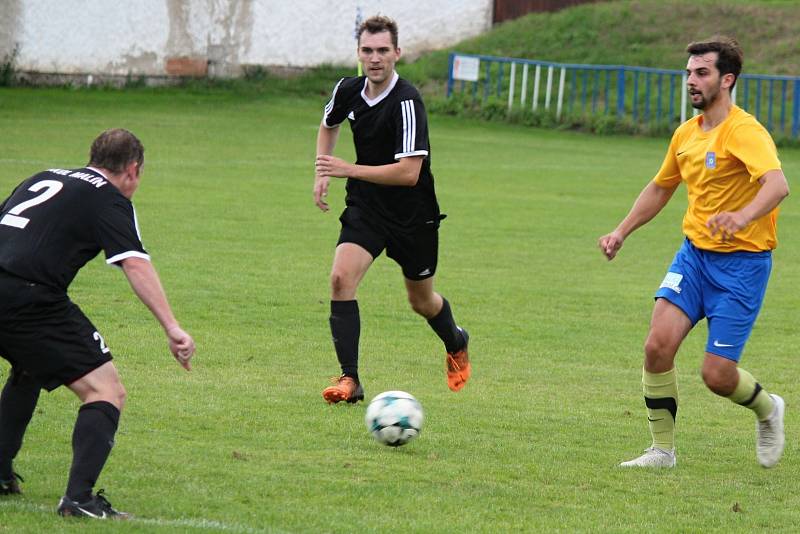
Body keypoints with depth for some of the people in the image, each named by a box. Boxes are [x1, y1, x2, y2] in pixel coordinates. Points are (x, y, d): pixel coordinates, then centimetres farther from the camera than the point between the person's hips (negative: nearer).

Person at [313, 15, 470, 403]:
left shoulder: (406, 102, -25)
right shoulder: (348, 91, -4)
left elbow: (409, 172, -31)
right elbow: (328, 125, 22)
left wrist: (349, 170, -31)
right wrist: (321, 175, 10)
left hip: (412, 214, -4)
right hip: (366, 207, 4)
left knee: (421, 302, 15)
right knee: (341, 277, -20)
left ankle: (456, 345, 49)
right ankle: (349, 379, -17)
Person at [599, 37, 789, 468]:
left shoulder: (745, 132, -17)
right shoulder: (687, 134, 8)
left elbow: (777, 184, -36)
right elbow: (660, 188, 26)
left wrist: (744, 215, -54)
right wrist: (621, 232, 20)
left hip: (742, 261, -6)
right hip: (694, 253, 6)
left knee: (717, 375, -8)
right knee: (658, 344, -13)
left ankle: (767, 410, 26)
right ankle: (663, 449, 1)